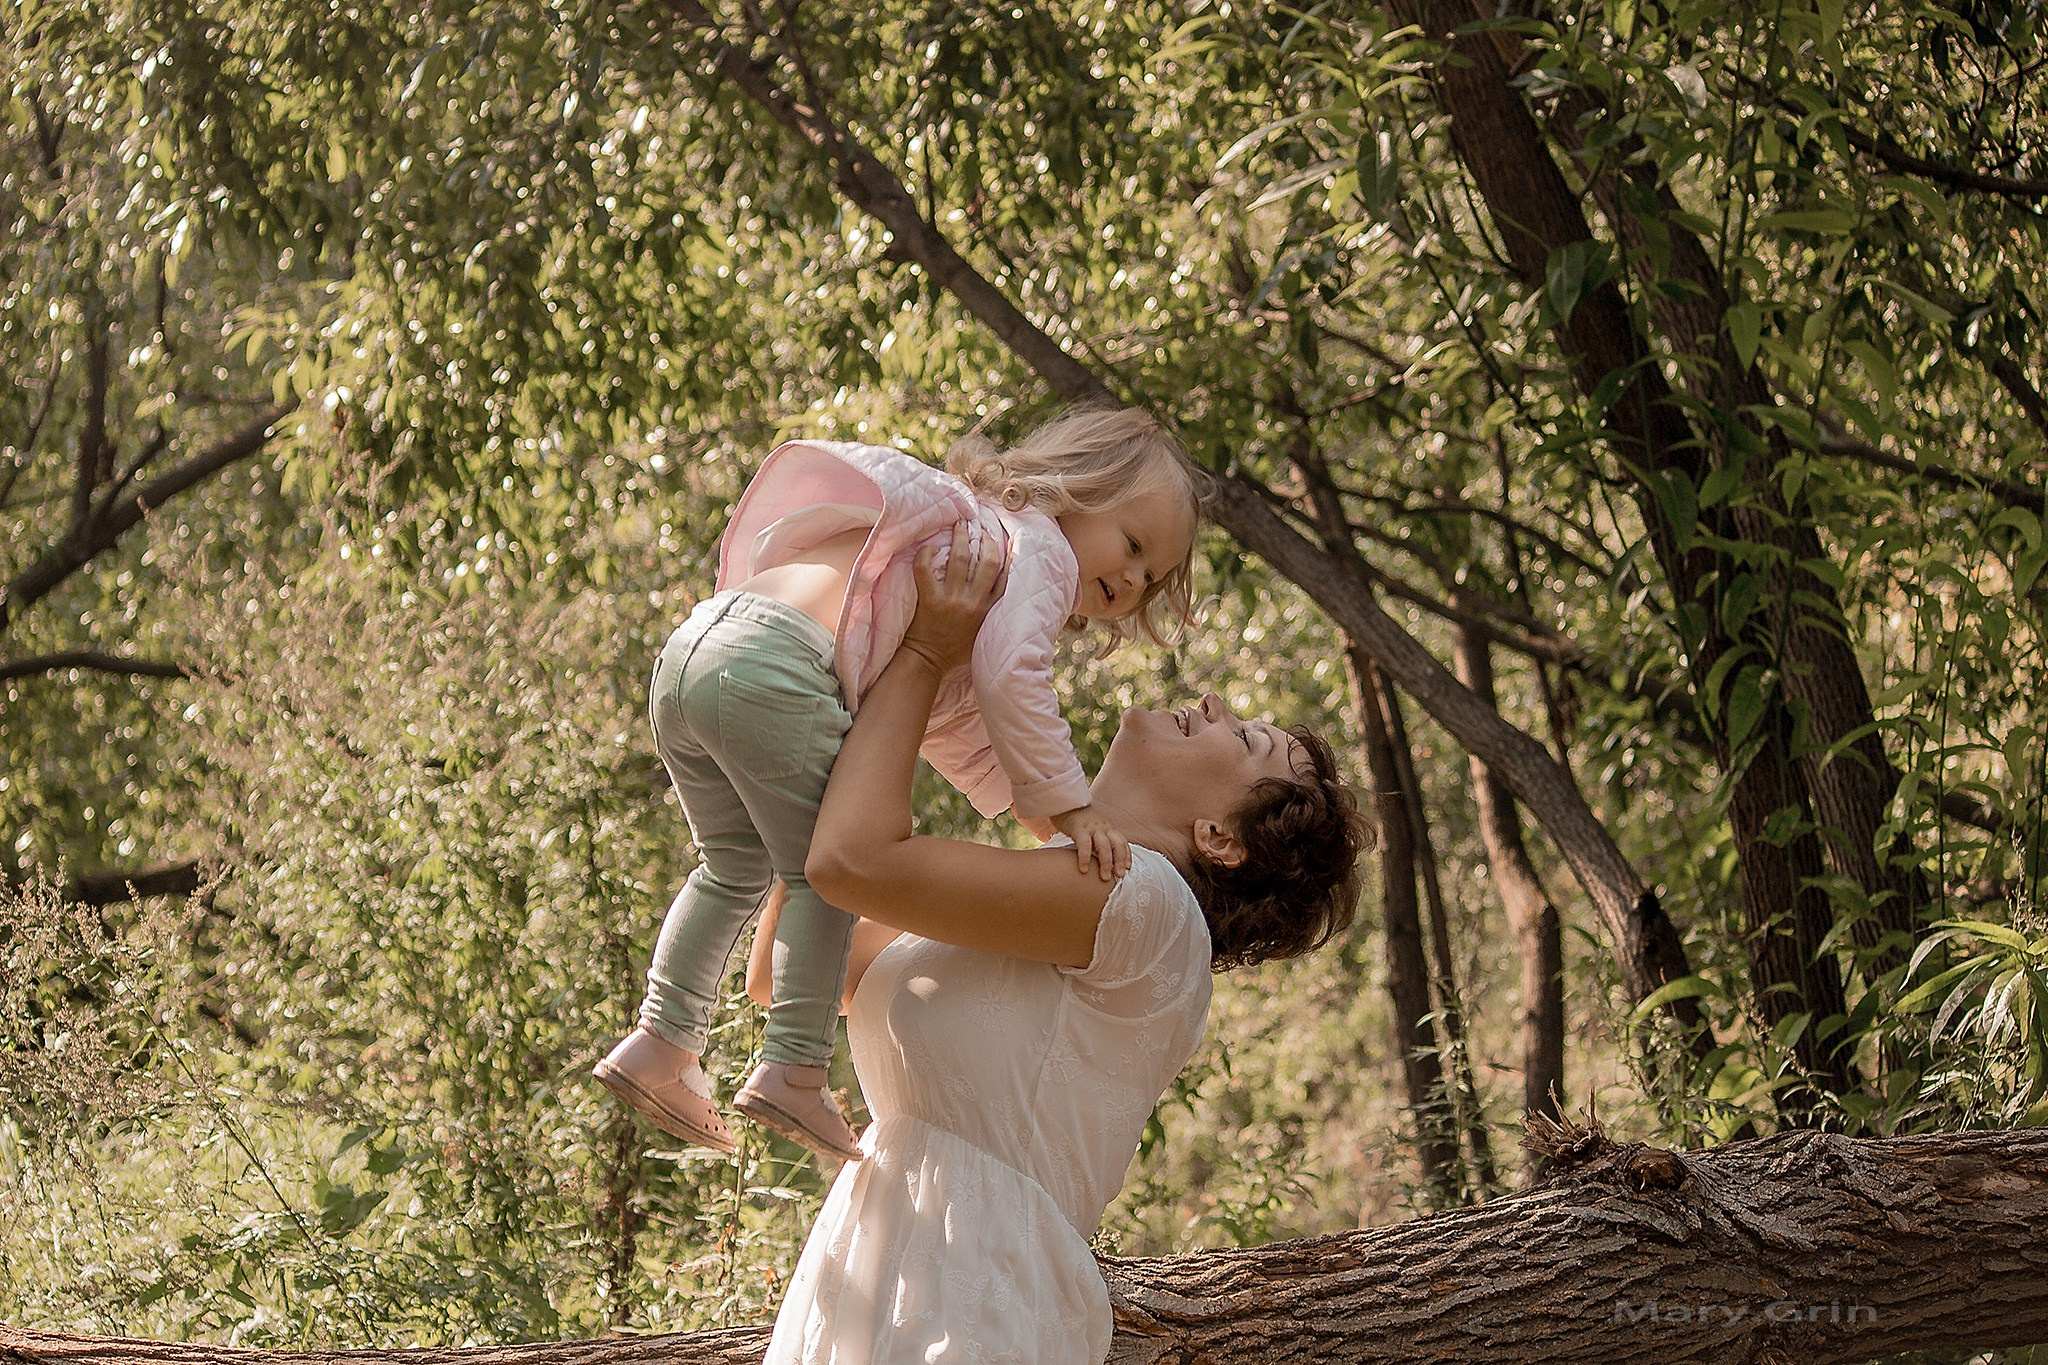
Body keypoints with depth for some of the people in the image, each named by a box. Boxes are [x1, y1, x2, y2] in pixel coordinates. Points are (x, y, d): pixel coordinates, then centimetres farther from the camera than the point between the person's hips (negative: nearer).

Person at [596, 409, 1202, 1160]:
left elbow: (952, 723, 39)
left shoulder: (979, 536, 35)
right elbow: (1007, 675, -14)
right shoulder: (1042, 549, 5)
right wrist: (1067, 804, -11)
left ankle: (662, 1041, 23)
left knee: (737, 864, 23)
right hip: (775, 671, -10)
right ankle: (793, 1070, -2)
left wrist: (1032, 806, 32)